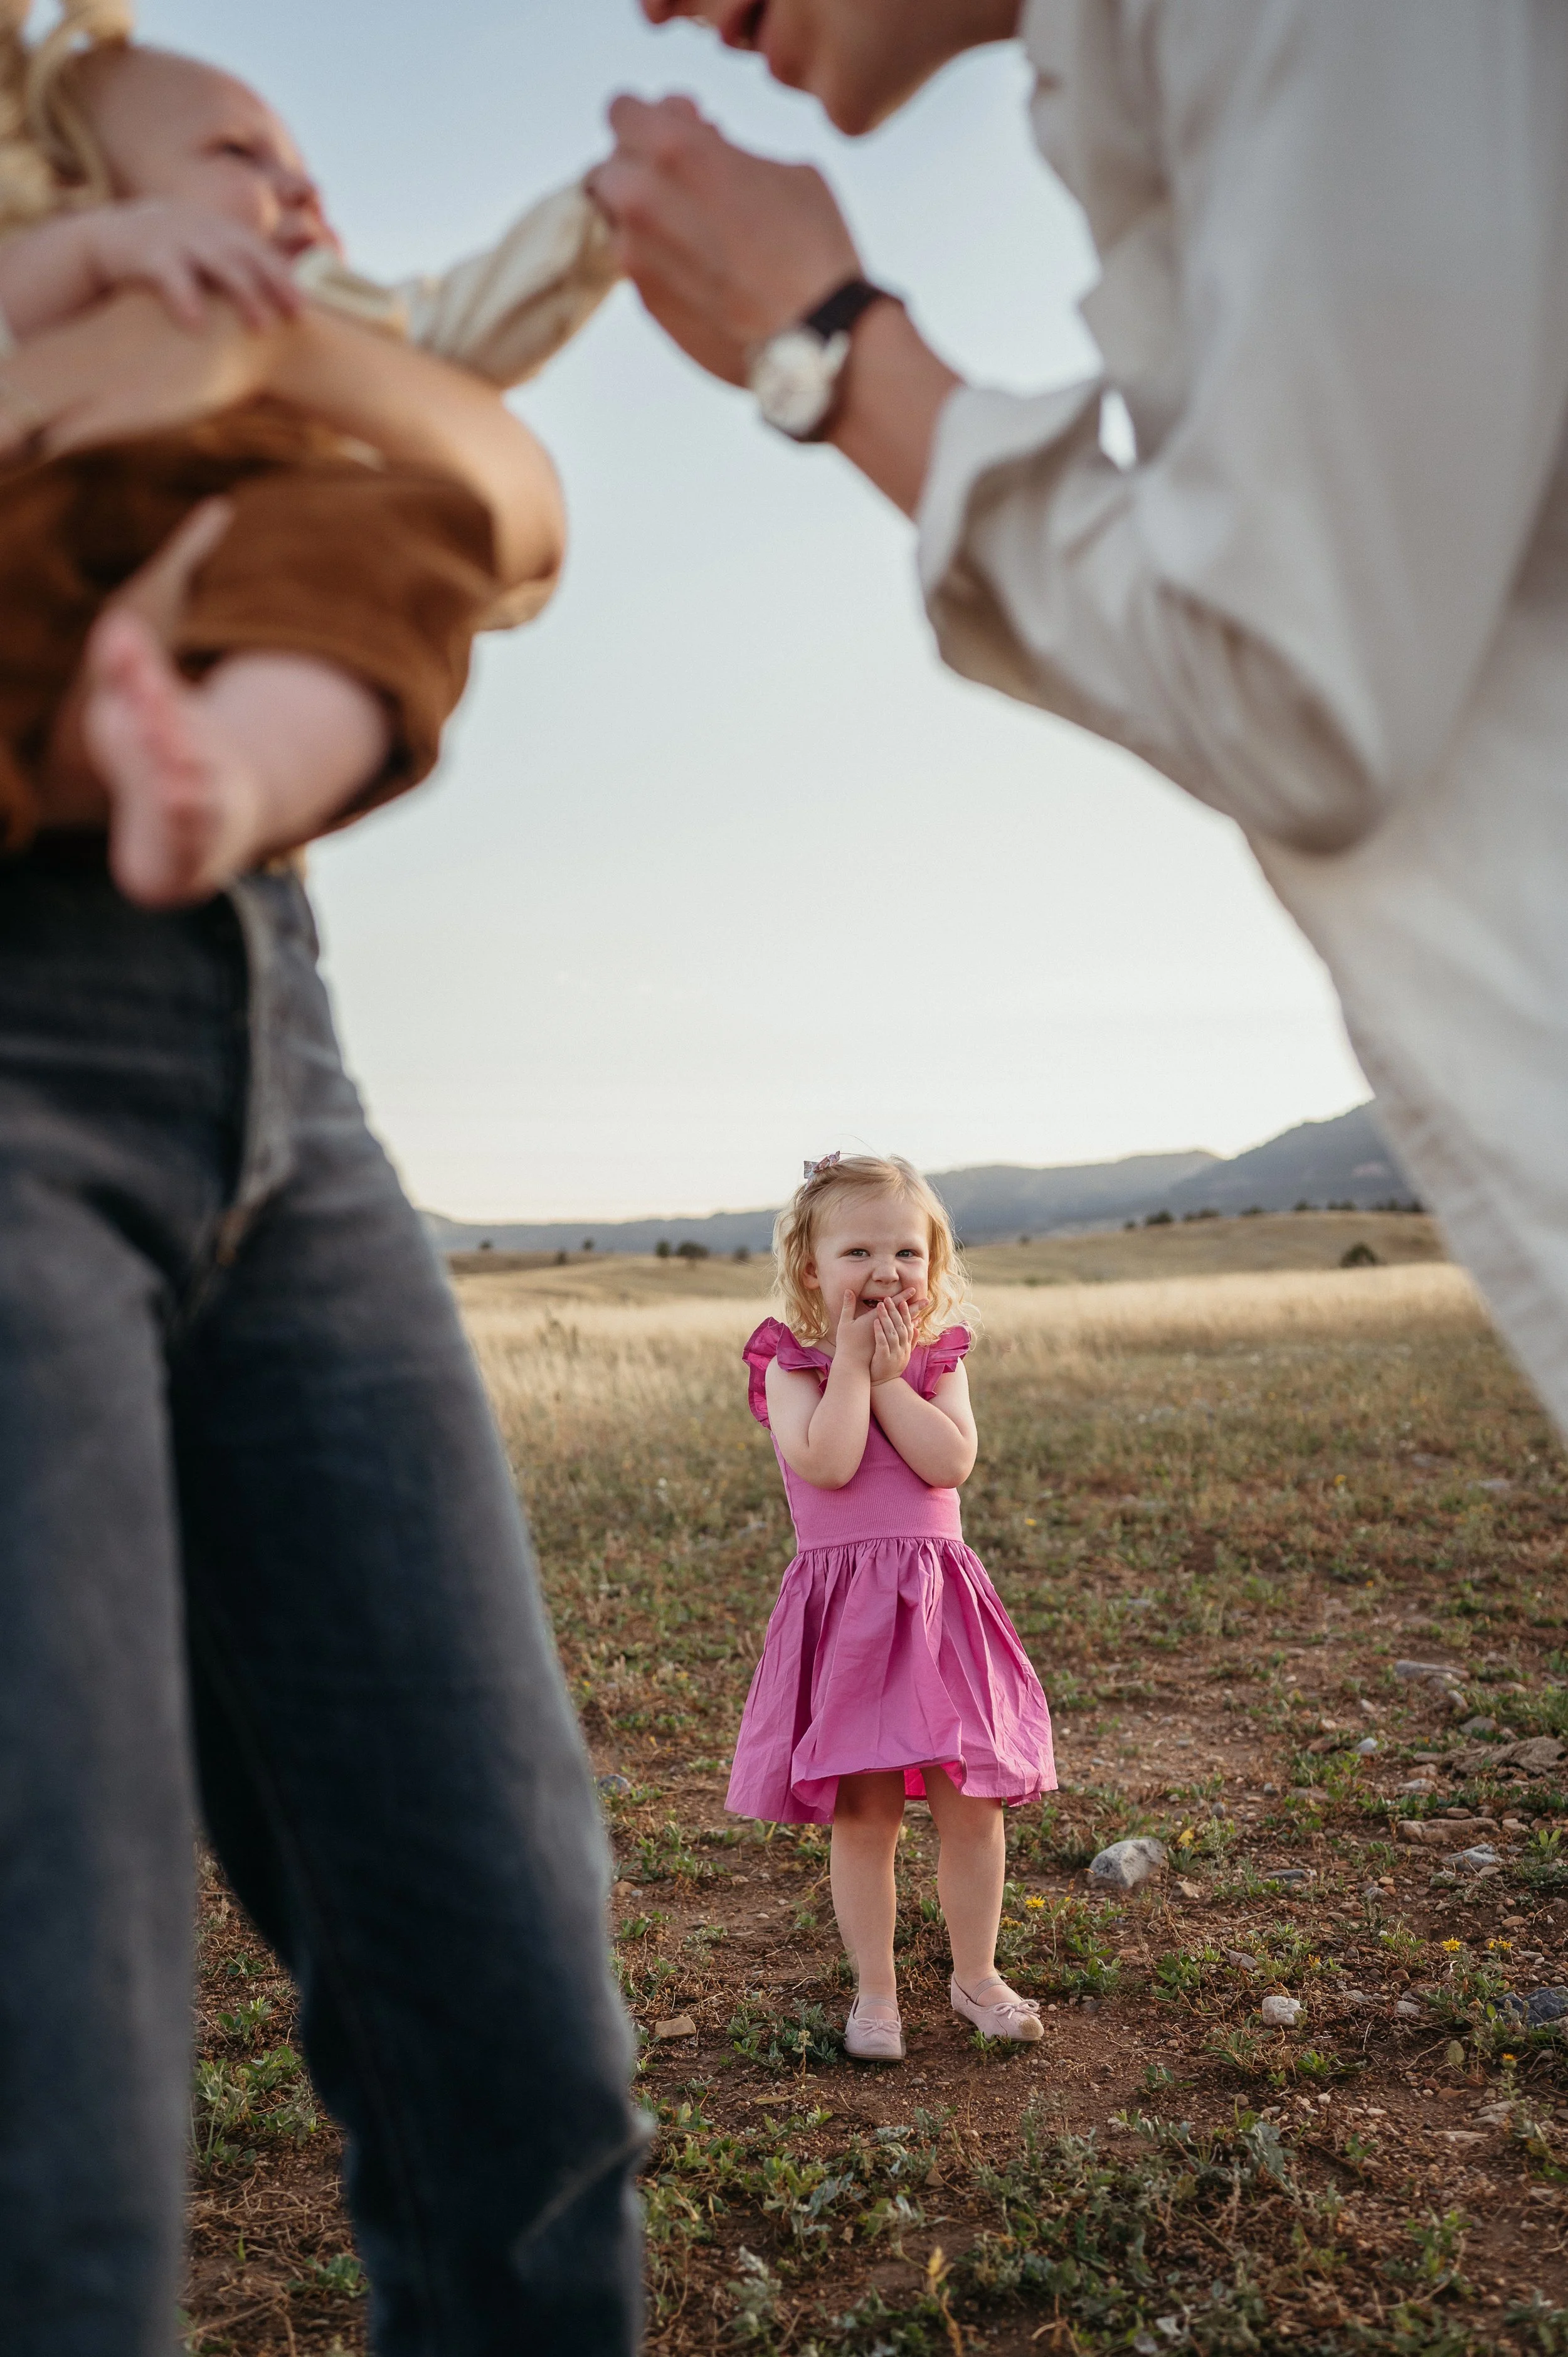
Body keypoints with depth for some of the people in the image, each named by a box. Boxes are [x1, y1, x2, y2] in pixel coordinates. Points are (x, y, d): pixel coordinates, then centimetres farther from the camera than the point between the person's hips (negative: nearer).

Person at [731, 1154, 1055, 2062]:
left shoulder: (940, 1359, 6)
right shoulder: (789, 1363, -3)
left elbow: (951, 1461, -12)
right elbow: (827, 1462, -20)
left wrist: (889, 1374, -11)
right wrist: (853, 1359, -14)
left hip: (939, 1600, 3)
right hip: (844, 1604, -2)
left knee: (973, 1806, 7)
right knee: (863, 1815, 4)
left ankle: (976, 1974, 27)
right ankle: (876, 1989, 22)